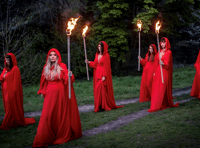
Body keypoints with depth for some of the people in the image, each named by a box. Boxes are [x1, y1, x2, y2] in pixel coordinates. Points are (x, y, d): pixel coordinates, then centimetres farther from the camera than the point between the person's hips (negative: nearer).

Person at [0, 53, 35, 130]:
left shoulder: (15, 69, -12)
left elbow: (16, 81, -15)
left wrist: (13, 91, -18)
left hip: (12, 91, -8)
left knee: (12, 108, -1)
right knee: (8, 107, 12)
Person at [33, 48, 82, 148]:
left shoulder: (62, 66, -4)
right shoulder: (46, 67, 6)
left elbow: (66, 79, -11)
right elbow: (44, 80, 13)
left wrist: (69, 76, -31)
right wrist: (42, 91, 13)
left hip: (60, 93, -2)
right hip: (50, 93, 2)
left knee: (61, 114, 7)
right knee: (48, 115, -2)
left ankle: (62, 135, 23)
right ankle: (45, 138, 6)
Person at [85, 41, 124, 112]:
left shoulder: (106, 56, -8)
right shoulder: (97, 54, 13)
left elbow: (106, 67, -11)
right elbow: (95, 64, 14)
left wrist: (104, 76, -17)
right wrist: (89, 62, -1)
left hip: (103, 75, -7)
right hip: (97, 75, 7)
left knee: (102, 90, -9)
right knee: (97, 90, 5)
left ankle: (103, 106, -3)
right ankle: (98, 106, 10)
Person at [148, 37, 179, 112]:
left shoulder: (168, 52, -4)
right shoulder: (159, 52, 14)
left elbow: (167, 63, -14)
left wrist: (163, 64, -36)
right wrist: (155, 72, 11)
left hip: (165, 72, -6)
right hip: (158, 72, 6)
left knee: (163, 89, -7)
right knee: (156, 89, 3)